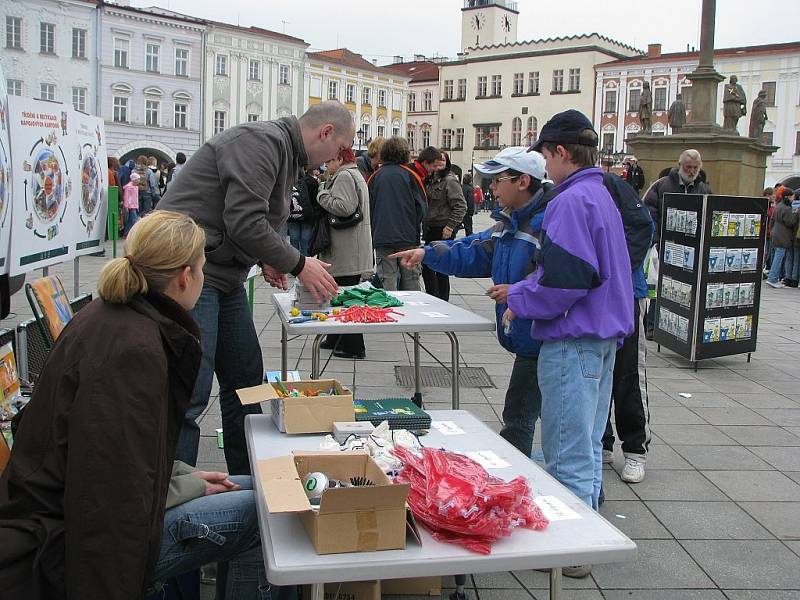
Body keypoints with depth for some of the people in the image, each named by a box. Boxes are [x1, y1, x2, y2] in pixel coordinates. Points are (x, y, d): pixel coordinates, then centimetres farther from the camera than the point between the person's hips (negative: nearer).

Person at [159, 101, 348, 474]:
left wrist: (266, 259, 10)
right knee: (190, 394, -12)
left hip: (224, 275, 11)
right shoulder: (263, 141, -16)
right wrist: (298, 264, -13)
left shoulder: (286, 154, 17)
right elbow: (244, 223, -24)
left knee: (246, 380, 15)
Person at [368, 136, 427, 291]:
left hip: (382, 238, 1)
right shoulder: (410, 175, -2)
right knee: (410, 281, 6)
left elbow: (367, 208, 6)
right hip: (408, 238, -1)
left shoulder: (375, 177, 3)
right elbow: (422, 207, -2)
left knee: (387, 281, 1)